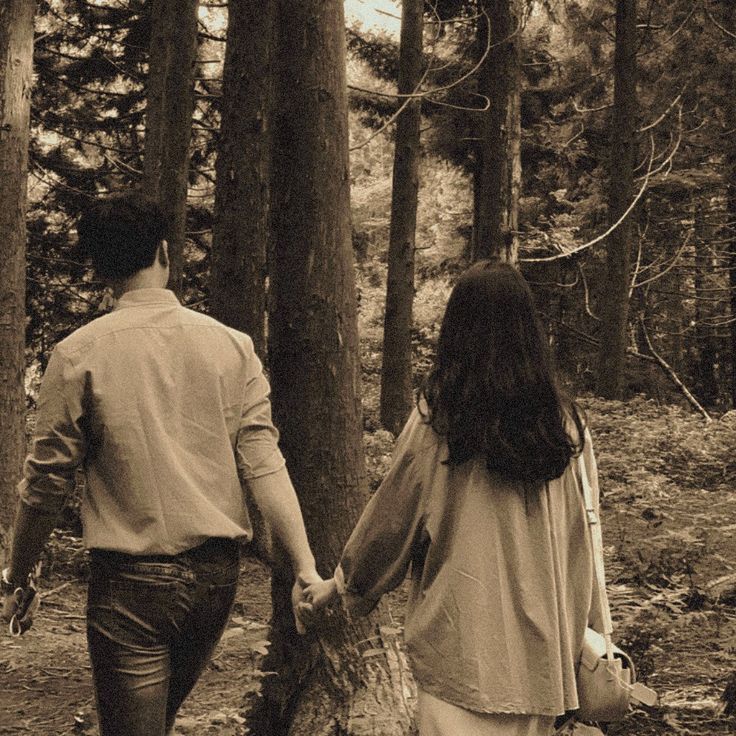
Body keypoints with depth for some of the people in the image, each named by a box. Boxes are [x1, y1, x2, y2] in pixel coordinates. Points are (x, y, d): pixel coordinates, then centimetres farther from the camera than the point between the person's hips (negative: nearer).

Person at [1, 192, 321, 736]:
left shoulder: (80, 355, -7)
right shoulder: (232, 346, -1)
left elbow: (46, 483, -4)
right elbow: (265, 465, -6)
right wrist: (306, 567, -5)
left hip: (132, 583, -4)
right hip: (216, 574, 4)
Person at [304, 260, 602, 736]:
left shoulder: (437, 419, -9)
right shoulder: (564, 423, 0)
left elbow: (392, 519, 0)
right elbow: (582, 537, 4)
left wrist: (340, 585, 15)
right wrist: (583, 635, 14)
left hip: (460, 640, -3)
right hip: (539, 644, 3)